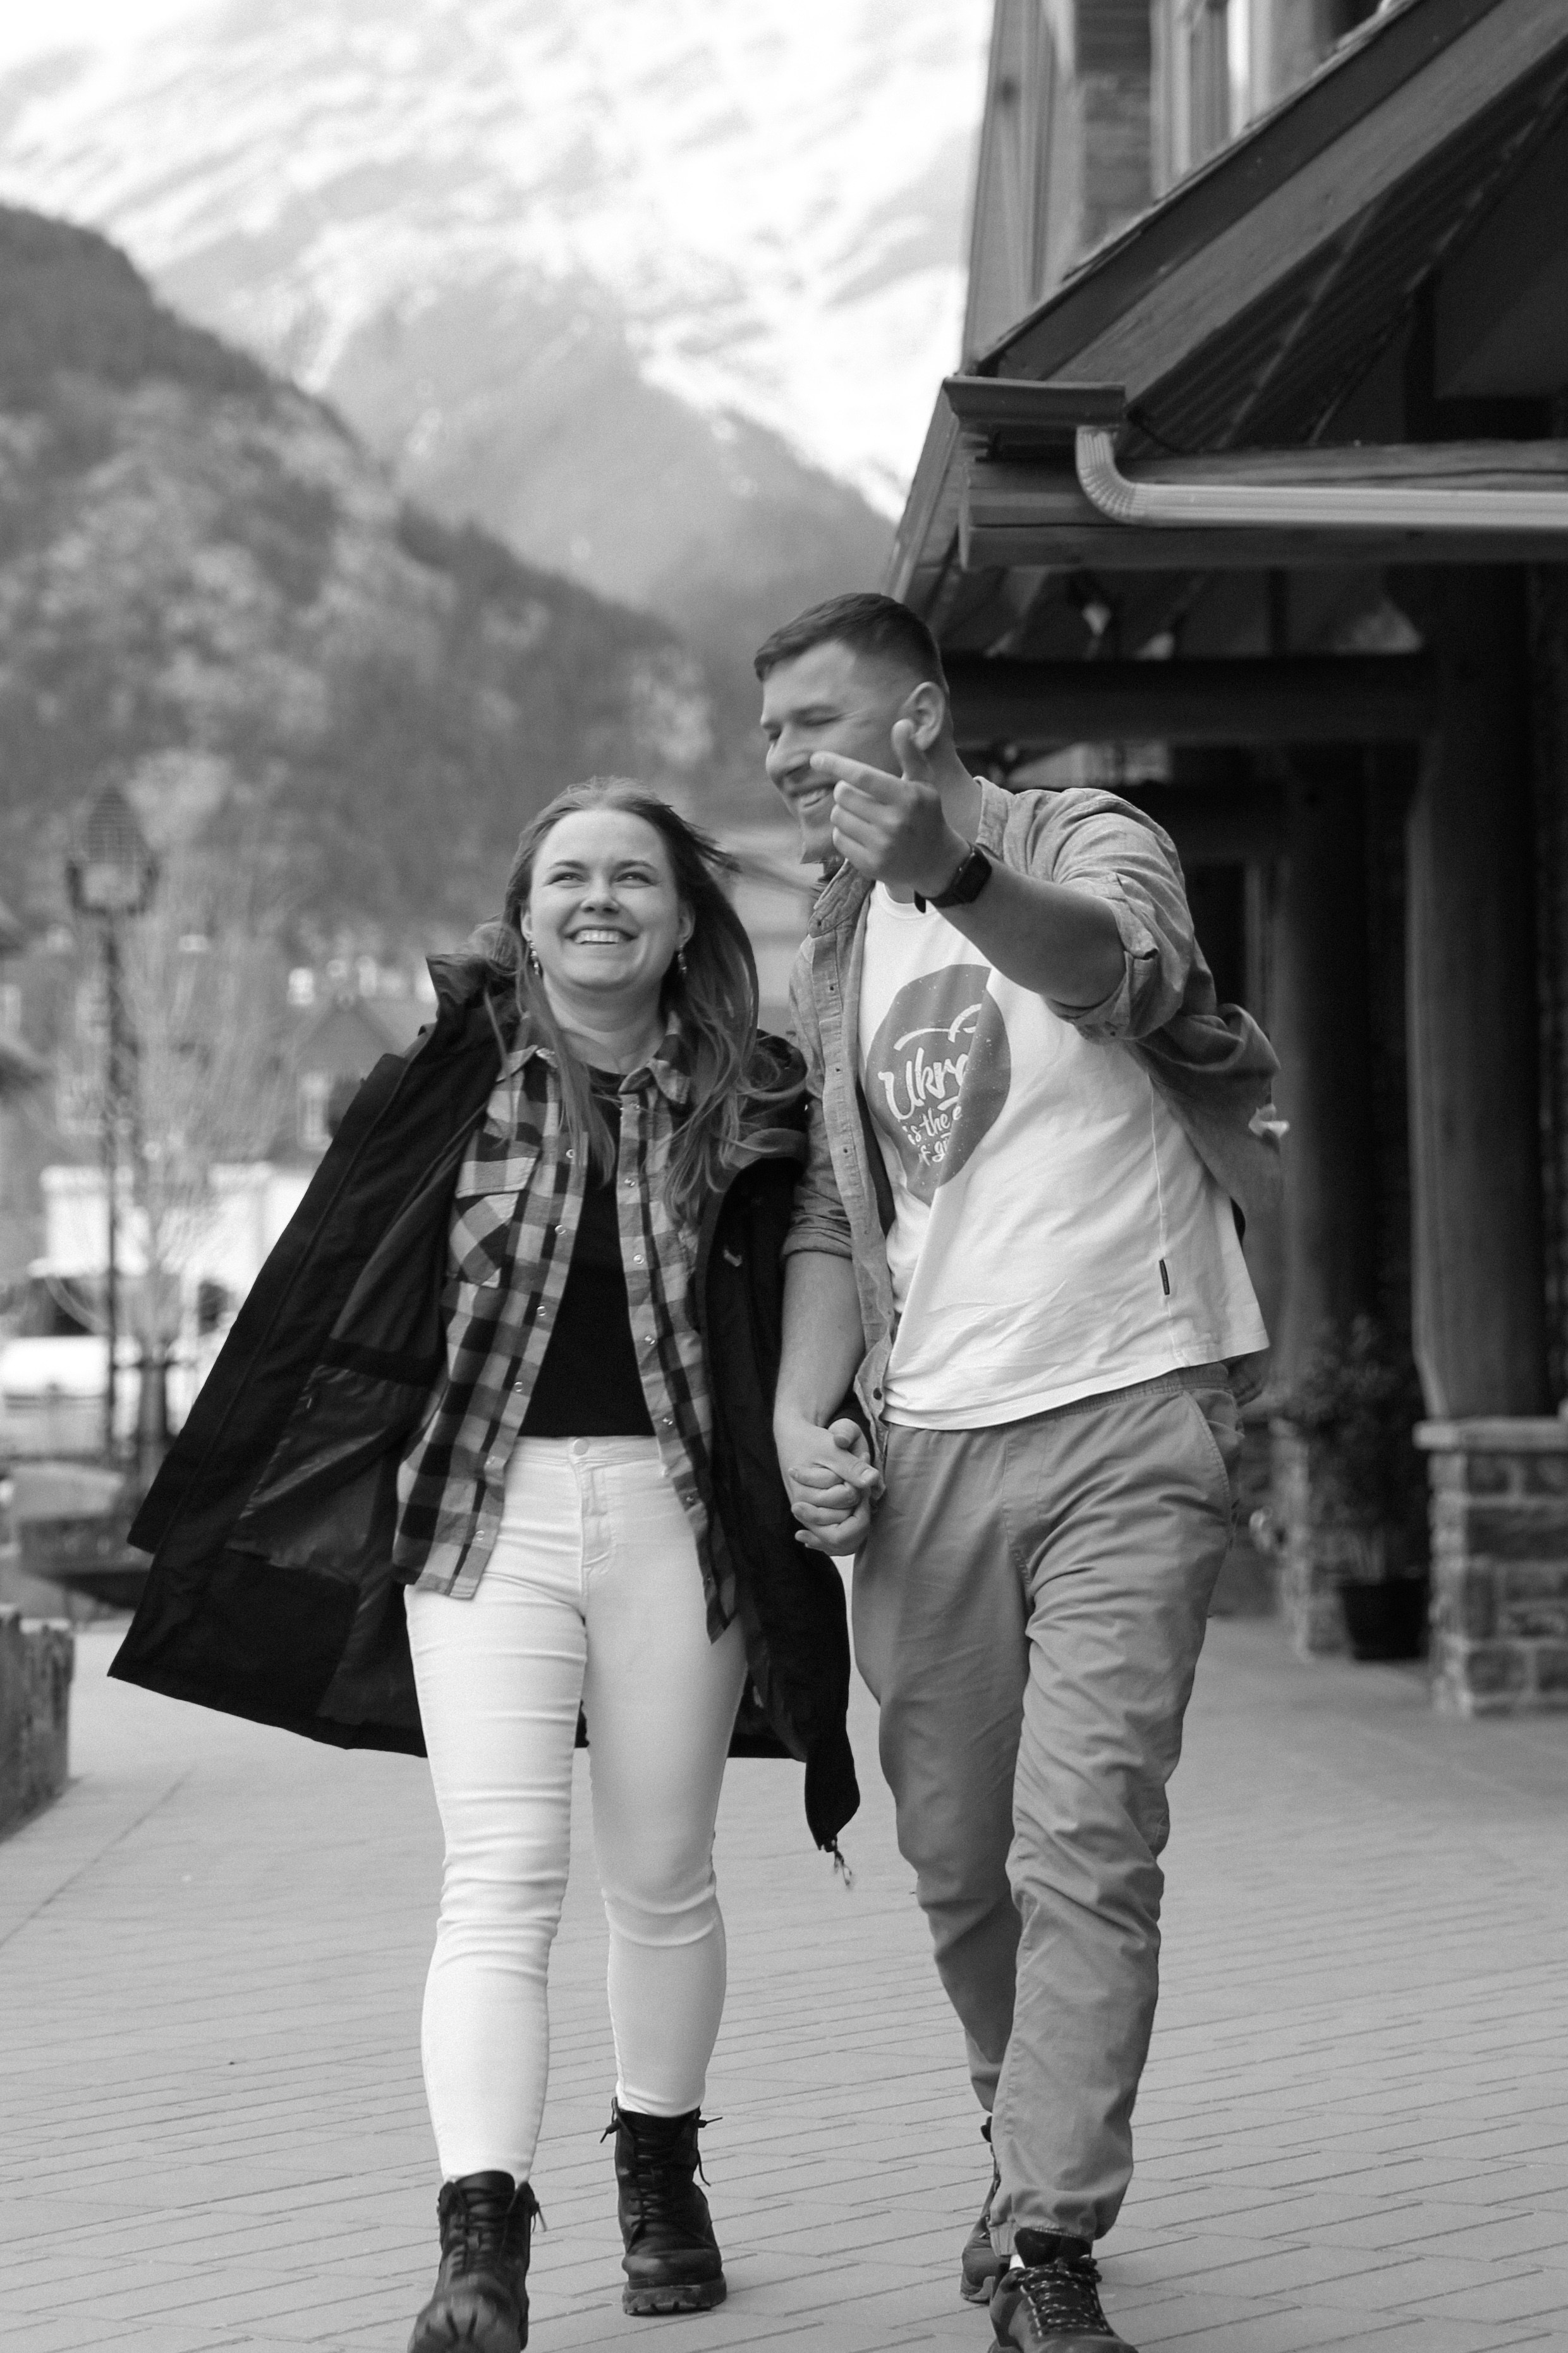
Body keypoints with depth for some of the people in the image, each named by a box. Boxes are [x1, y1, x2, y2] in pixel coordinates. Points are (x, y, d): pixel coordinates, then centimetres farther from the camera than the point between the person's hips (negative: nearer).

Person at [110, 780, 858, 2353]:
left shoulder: (749, 1107, 2)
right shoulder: (448, 1088, 0)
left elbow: (804, 1319, 8)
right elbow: (321, 1301, 3)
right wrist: (205, 1512, 5)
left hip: (675, 1513, 1)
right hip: (484, 1507, -1)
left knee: (661, 1878, 12)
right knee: (504, 1877, -9)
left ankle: (658, 2169, 33)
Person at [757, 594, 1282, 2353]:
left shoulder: (1088, 840, -4)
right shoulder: (832, 953, 15)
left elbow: (1115, 963, -28)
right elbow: (829, 1210, 15)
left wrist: (960, 881, -49)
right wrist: (802, 1409, -2)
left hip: (1128, 1423, -5)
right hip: (925, 1443, 6)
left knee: (1085, 1843, -10)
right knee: (951, 1858, 11)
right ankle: (1037, 2137, 33)